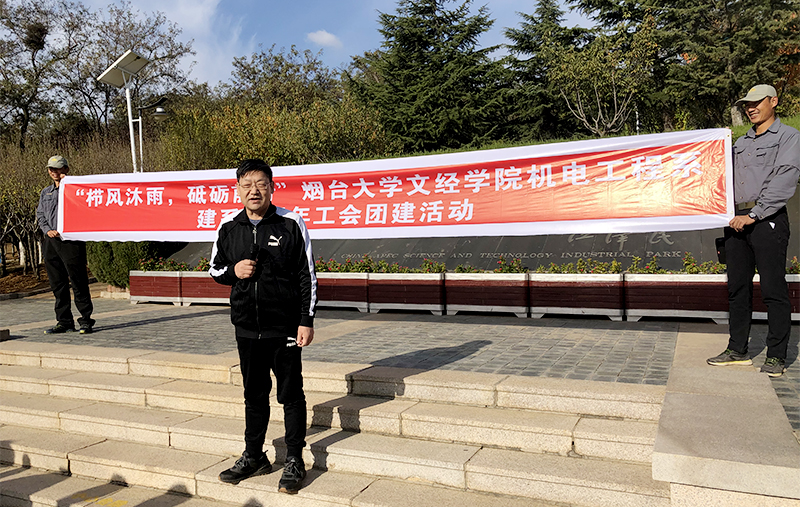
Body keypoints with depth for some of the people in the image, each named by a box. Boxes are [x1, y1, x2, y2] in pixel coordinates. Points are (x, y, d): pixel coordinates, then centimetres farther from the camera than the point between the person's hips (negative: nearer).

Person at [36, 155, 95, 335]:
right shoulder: (45, 193, 21)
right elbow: (40, 215, 20)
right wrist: (48, 230, 1)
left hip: (71, 240, -6)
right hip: (51, 242, 6)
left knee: (78, 282, -7)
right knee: (57, 284, 8)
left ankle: (86, 320, 0)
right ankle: (64, 321, 15)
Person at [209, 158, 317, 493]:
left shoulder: (291, 224, -6)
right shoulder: (228, 229, 4)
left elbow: (307, 276, -4)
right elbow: (215, 269, 16)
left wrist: (306, 321, -8)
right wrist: (233, 271, -7)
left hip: (284, 327, -4)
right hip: (246, 328, 4)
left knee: (291, 395, 6)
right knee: (254, 394, 17)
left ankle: (294, 462, 21)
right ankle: (254, 457, 32)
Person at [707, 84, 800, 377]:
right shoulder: (740, 143, 21)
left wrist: (753, 215, -16)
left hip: (768, 220, -6)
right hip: (736, 220, 6)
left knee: (773, 289, -4)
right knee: (737, 287, 8)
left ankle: (776, 356, 4)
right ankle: (737, 350, 16)